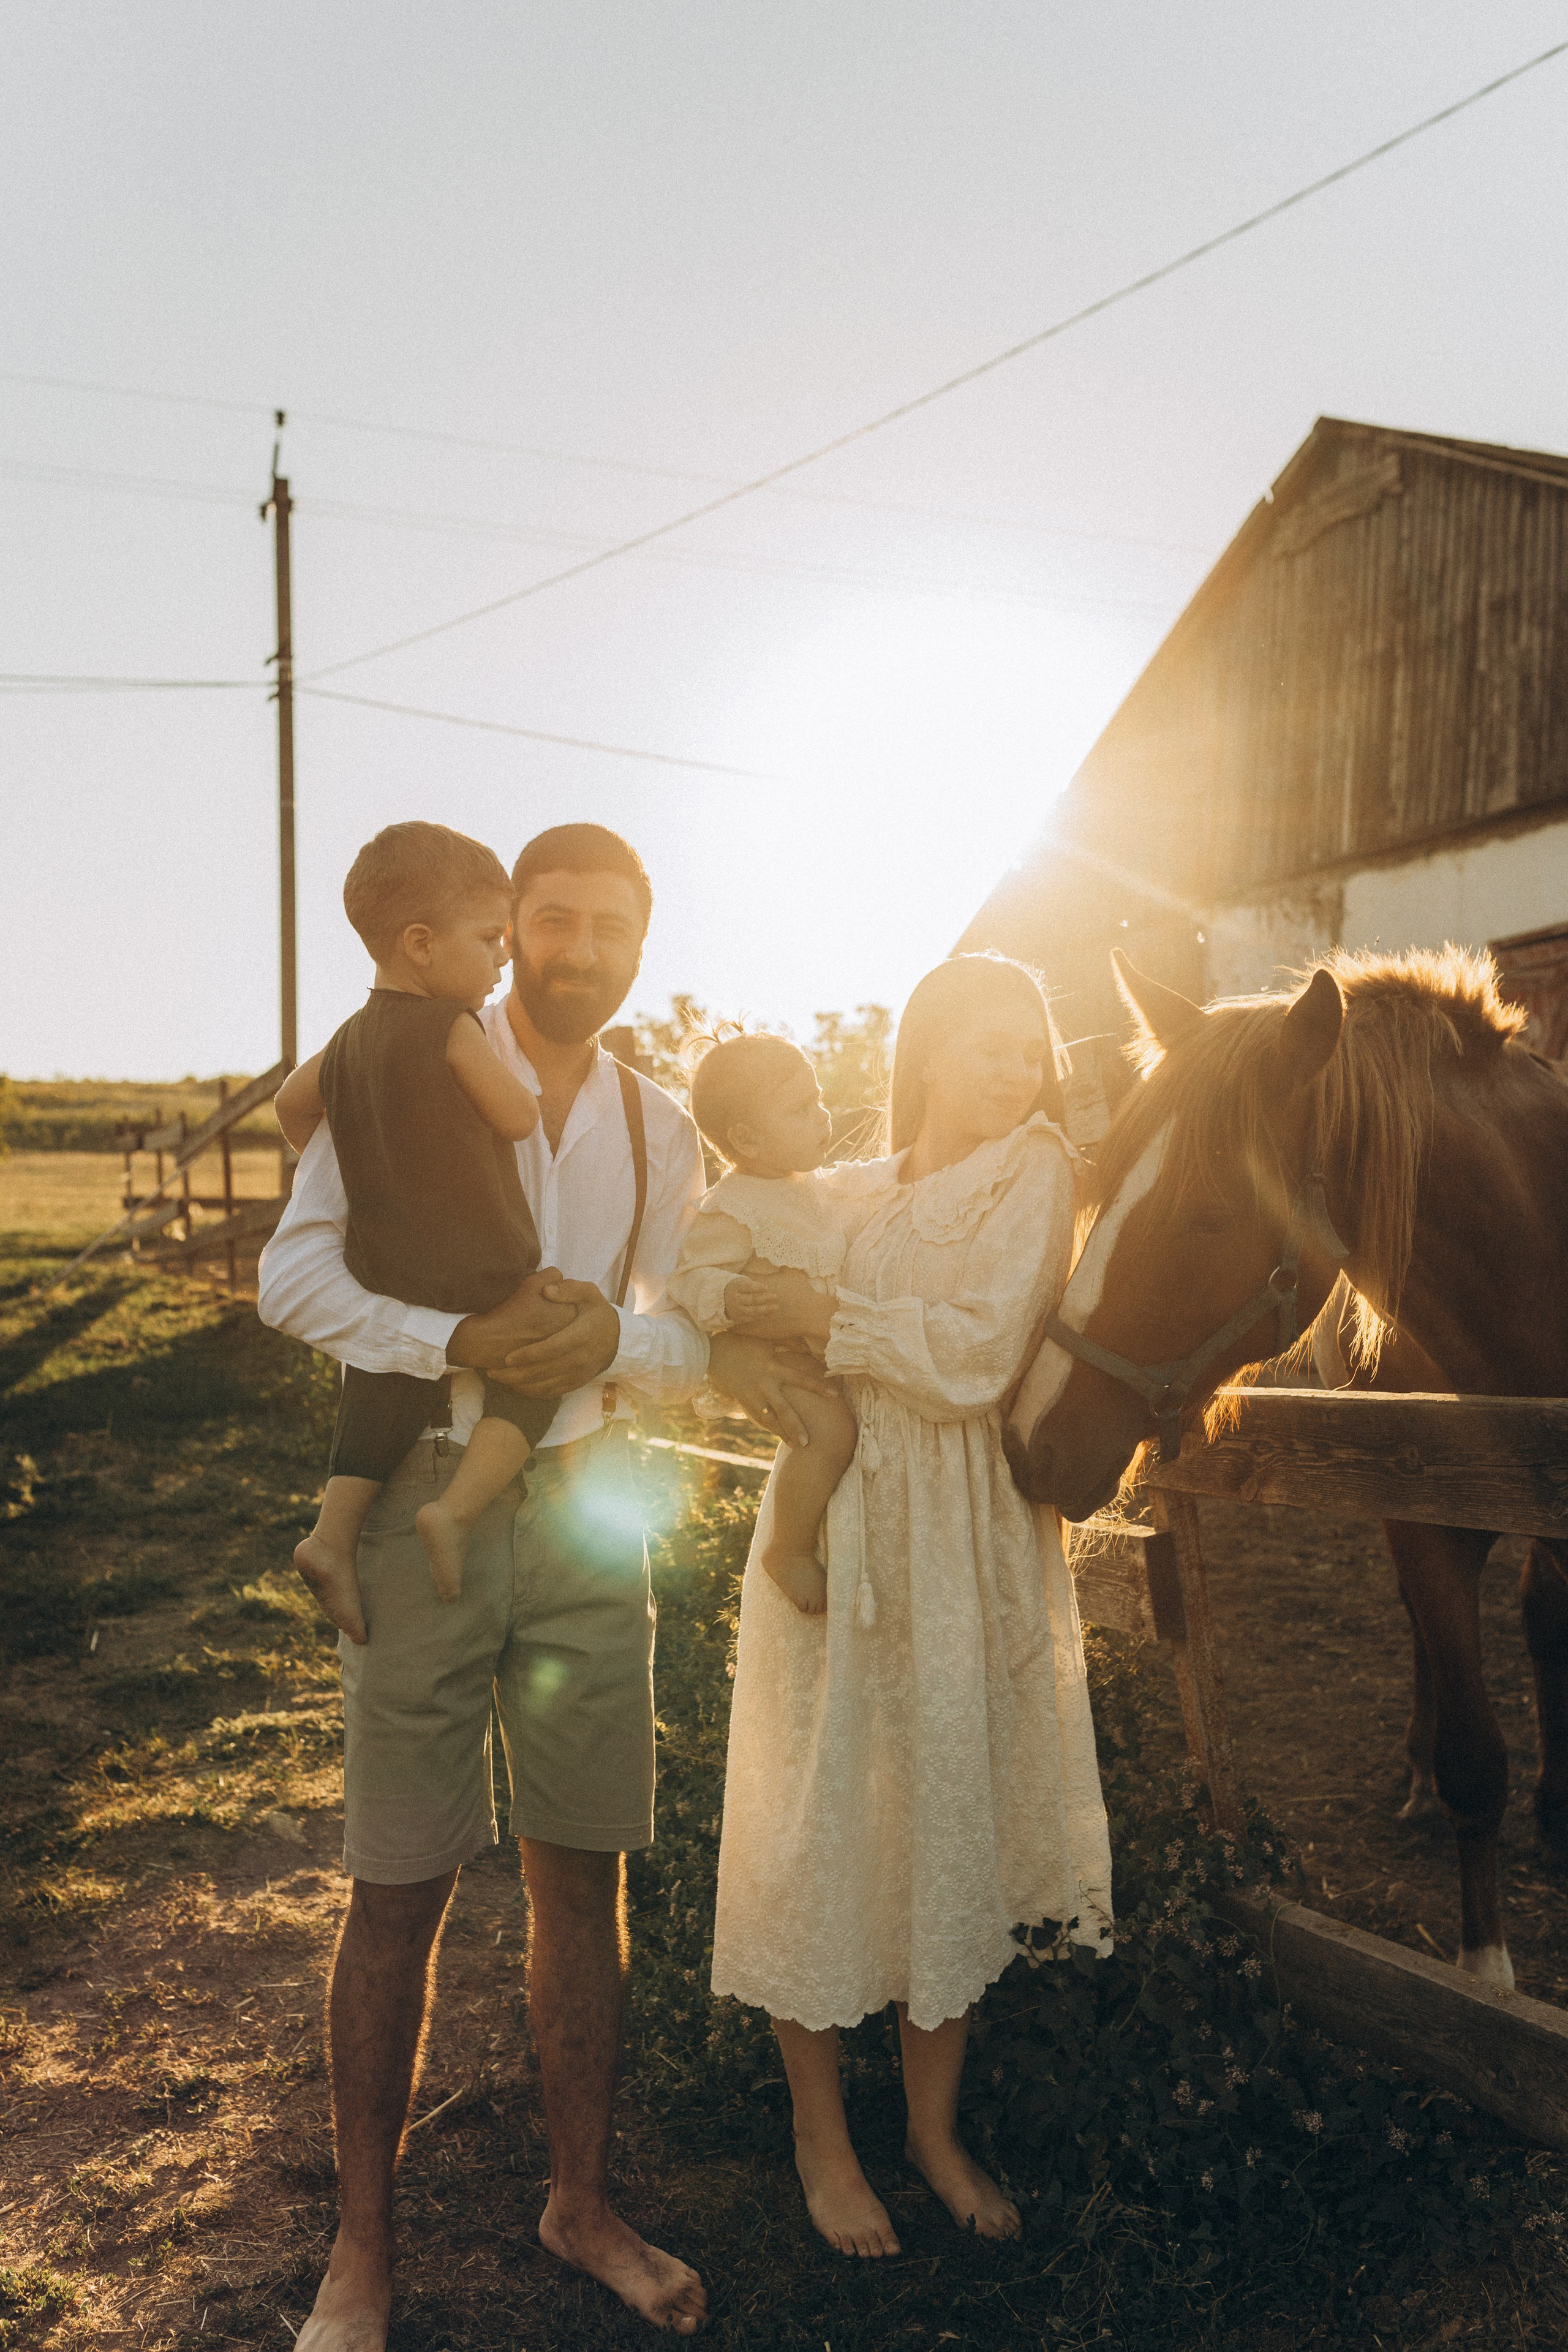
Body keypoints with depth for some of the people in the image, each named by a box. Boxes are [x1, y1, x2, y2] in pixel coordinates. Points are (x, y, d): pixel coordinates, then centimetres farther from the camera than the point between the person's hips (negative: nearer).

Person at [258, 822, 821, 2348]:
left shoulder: (660, 1132, 10)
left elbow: (687, 1343, 7)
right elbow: (293, 1276, -9)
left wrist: (613, 1331, -15)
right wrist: (463, 1341, -23)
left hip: (585, 1512, 3)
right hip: (424, 1505, -3)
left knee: (585, 1880, 11)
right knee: (399, 1895, 4)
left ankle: (580, 2204, 31)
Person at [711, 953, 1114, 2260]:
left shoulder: (1036, 1173, -1)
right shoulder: (849, 1195, 9)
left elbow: (979, 1354, -13)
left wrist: (824, 1317, -13)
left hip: (967, 1549, -1)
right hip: (828, 1530, 1)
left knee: (956, 1819, 8)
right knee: (823, 1820, 5)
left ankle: (936, 2123, 29)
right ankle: (821, 2136, 24)